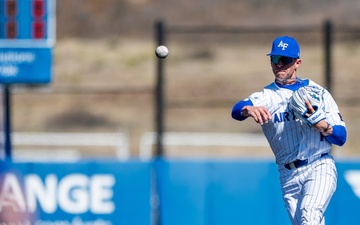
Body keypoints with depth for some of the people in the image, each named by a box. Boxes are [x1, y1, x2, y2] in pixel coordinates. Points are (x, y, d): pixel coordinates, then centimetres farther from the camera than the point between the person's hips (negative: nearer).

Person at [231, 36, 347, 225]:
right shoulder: (266, 96, 8)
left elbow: (341, 138, 1)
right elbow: (236, 110, -15)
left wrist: (322, 126, -22)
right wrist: (248, 110, -40)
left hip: (319, 167, -3)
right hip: (288, 175, 3)